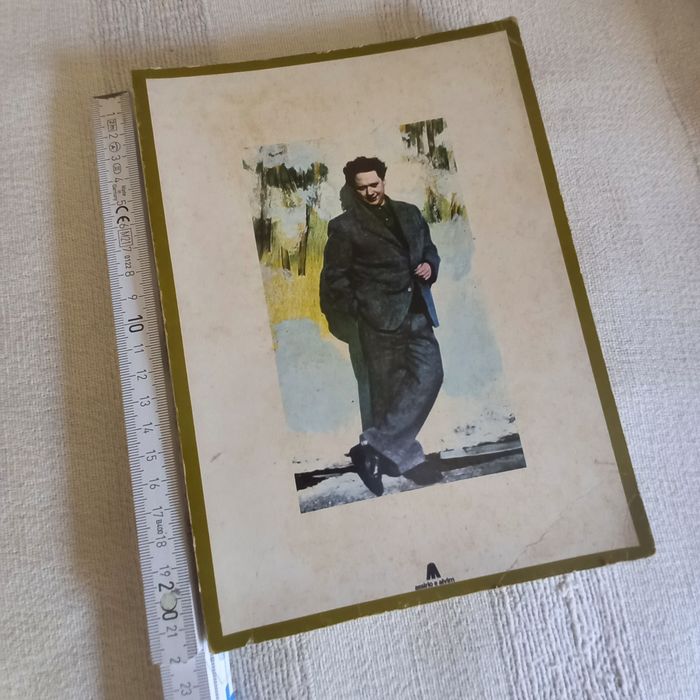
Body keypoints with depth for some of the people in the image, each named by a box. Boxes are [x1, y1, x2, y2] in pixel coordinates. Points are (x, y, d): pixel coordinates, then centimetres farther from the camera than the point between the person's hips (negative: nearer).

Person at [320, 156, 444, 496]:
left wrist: (430, 266, 4)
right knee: (388, 390, -3)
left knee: (429, 375, -7)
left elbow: (430, 249, 26)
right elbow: (334, 277, 0)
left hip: (417, 314, 5)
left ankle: (375, 447, 1)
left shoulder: (410, 213, 17)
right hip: (380, 319, -5)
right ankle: (406, 458, 9)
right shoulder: (345, 226, 1)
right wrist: (359, 310, -7)